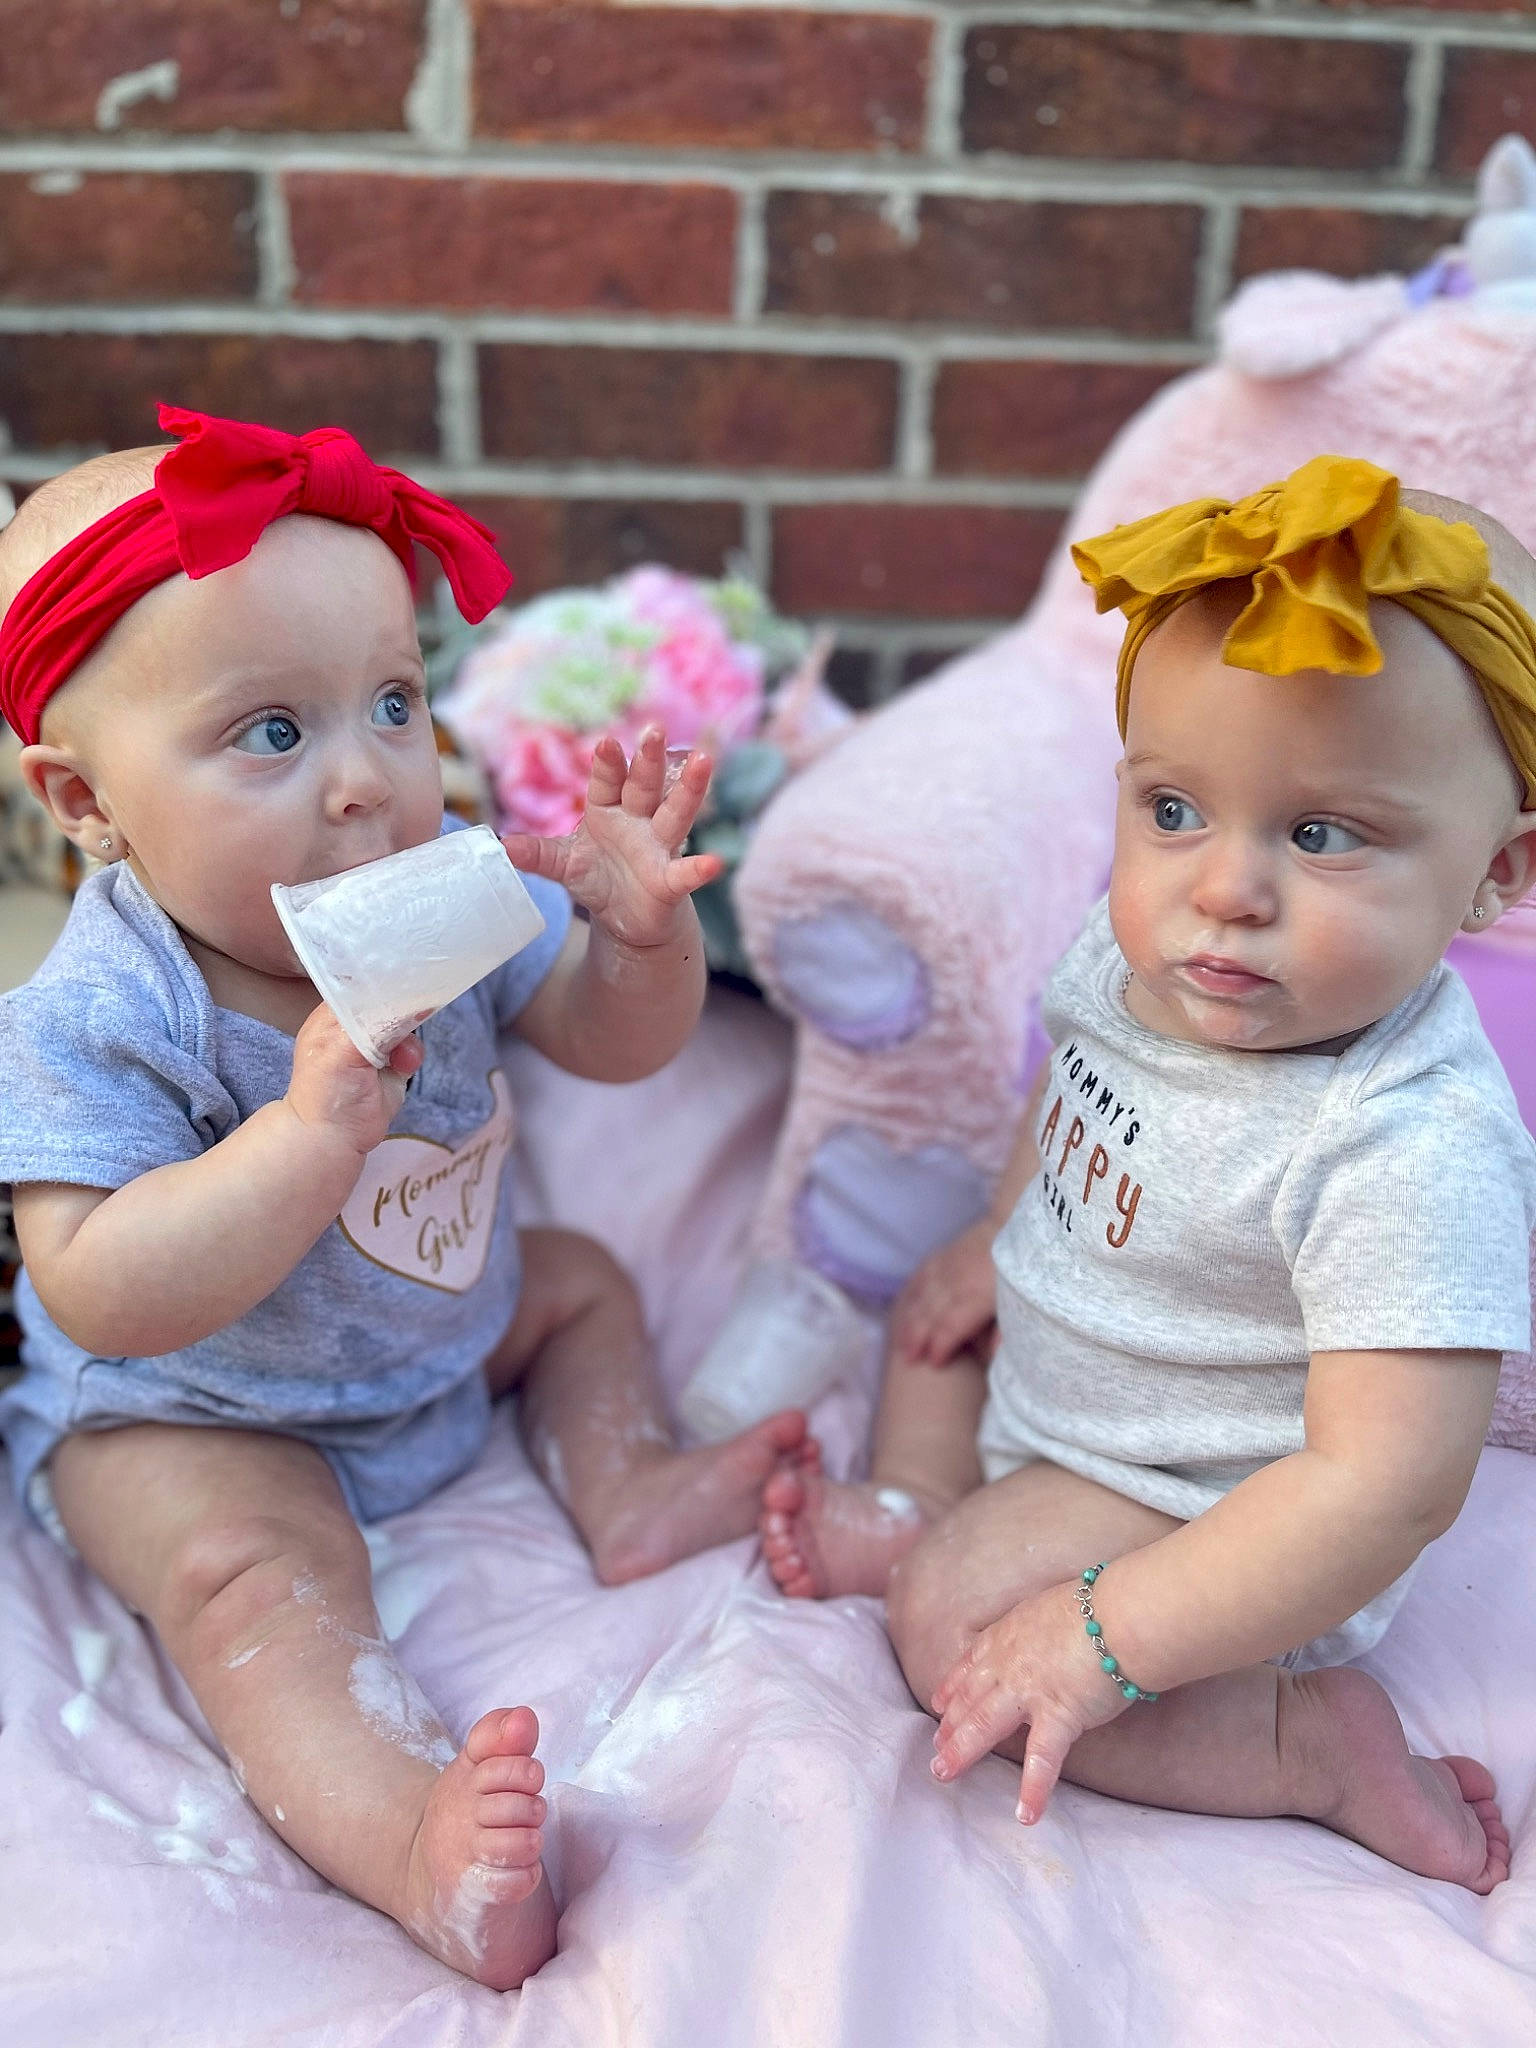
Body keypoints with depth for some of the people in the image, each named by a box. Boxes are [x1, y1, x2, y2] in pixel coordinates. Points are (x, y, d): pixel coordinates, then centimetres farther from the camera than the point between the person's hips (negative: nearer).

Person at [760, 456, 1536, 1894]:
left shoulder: (1410, 1151, -39)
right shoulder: (1141, 955, -16)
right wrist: (1002, 1237, 14)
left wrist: (1112, 1637, -35)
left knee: (960, 1633, -19)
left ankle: (1316, 1743, -10)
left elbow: (1388, 1487, -37)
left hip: (1219, 1516, -8)